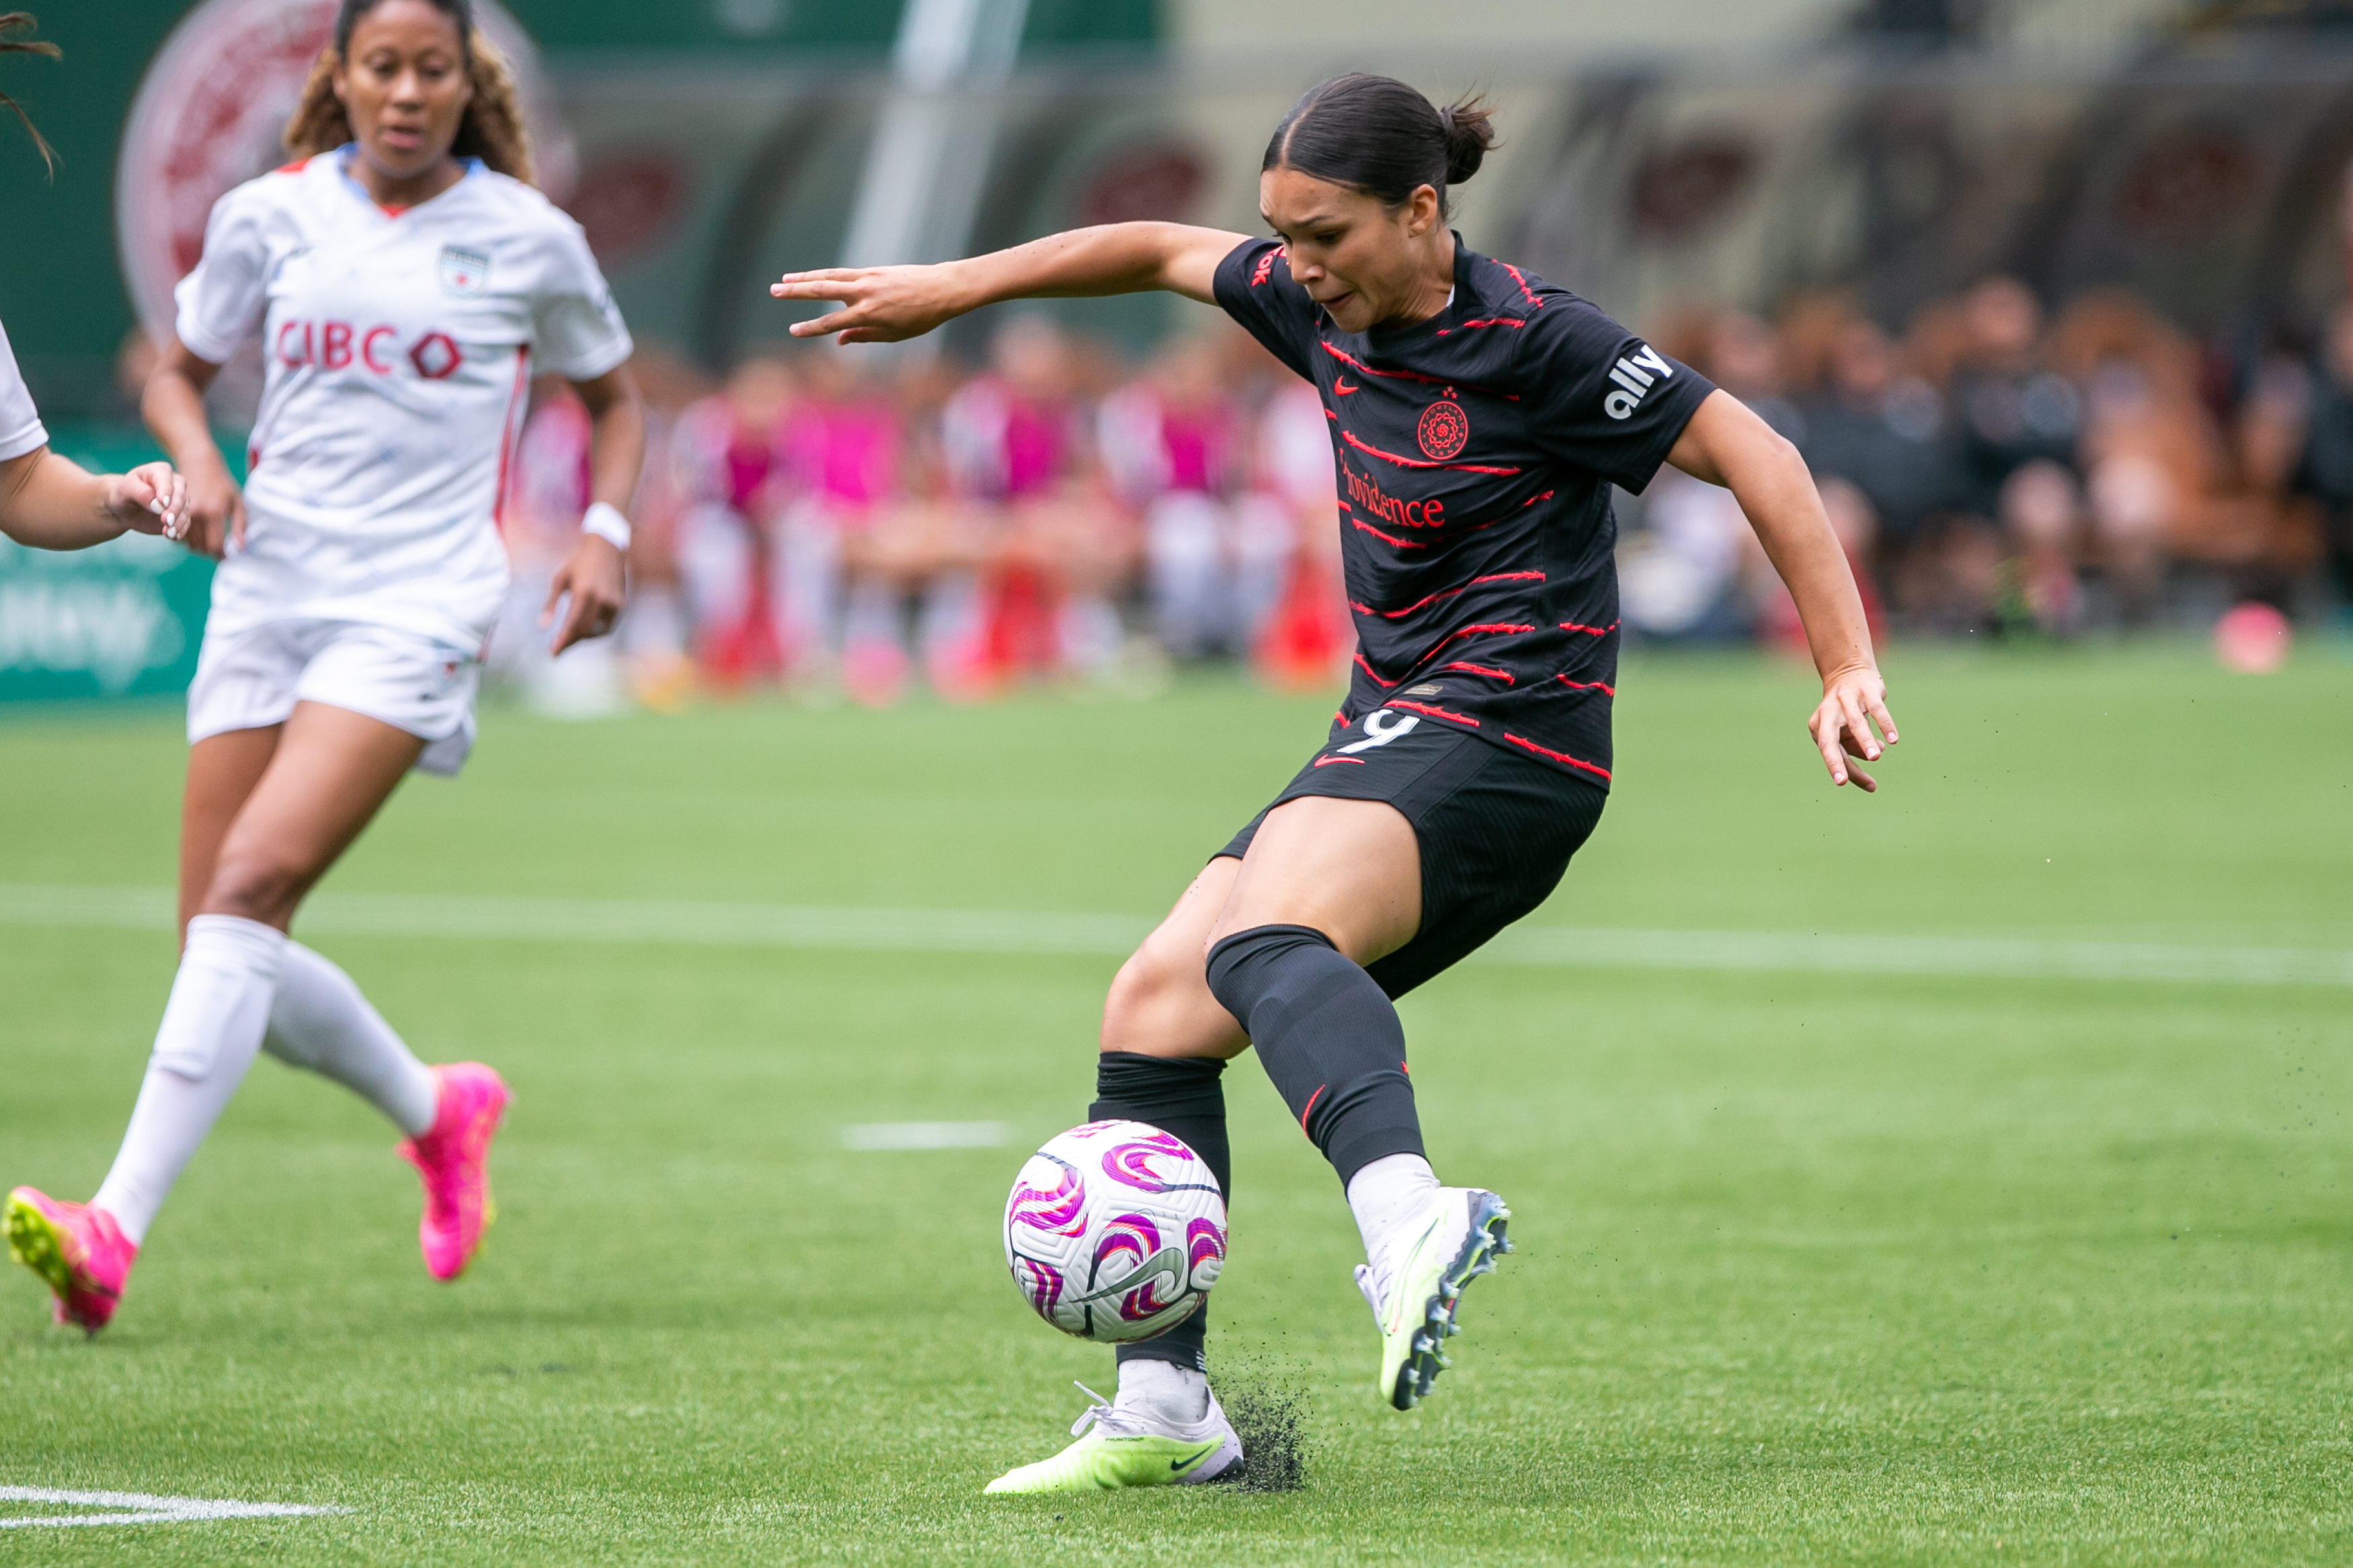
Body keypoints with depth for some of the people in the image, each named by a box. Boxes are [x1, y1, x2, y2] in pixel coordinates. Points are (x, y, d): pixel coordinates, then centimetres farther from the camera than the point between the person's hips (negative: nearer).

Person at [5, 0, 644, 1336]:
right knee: (228, 950, 0)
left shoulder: (528, 237, 2)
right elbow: (179, 372, 19)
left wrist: (605, 534, 0)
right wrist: (196, 459, -4)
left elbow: (613, 398, 18)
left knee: (253, 883, -23)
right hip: (268, 588, 4)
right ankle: (439, 1110, 30)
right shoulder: (271, 216, 6)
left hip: (416, 608, -4)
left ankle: (118, 1229, -31)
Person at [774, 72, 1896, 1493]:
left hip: (1504, 746, -9)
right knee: (1154, 1008, 5)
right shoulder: (1328, 310, 8)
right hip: (1394, 737, 9)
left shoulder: (1533, 343, -15)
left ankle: (1411, 1219, -60)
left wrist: (1850, 670, -19)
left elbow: (1755, 455, -14)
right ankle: (1165, 1411, 6)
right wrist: (950, 289, 28)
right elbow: (1163, 251, 25)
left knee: (1259, 938, -35)